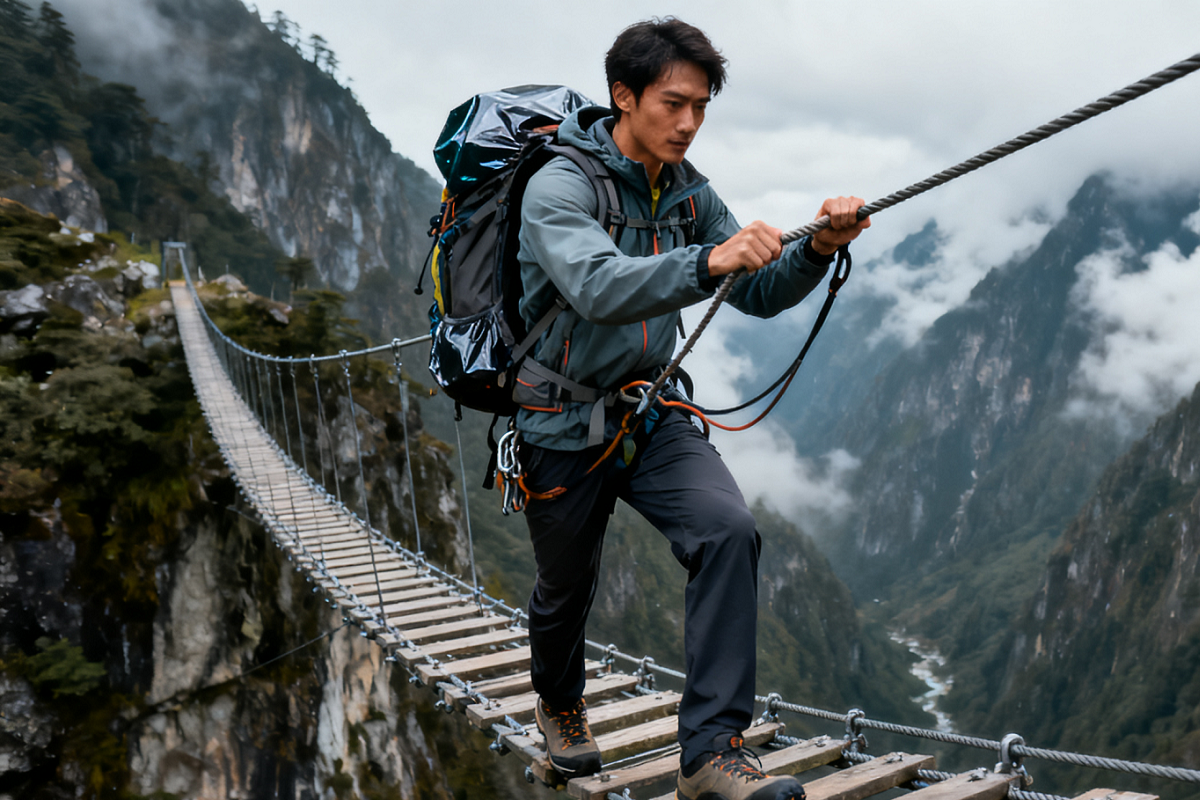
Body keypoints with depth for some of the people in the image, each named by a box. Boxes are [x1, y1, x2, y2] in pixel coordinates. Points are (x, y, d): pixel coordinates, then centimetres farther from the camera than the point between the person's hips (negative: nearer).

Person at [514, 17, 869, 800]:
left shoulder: (688, 191, 1)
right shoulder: (558, 187, -19)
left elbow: (760, 293, -3)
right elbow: (598, 287, -39)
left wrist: (818, 249, -22)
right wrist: (710, 261, -52)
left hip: (650, 416, 4)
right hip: (564, 428, -4)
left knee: (729, 532, -21)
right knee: (567, 590, 15)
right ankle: (560, 705, 49)